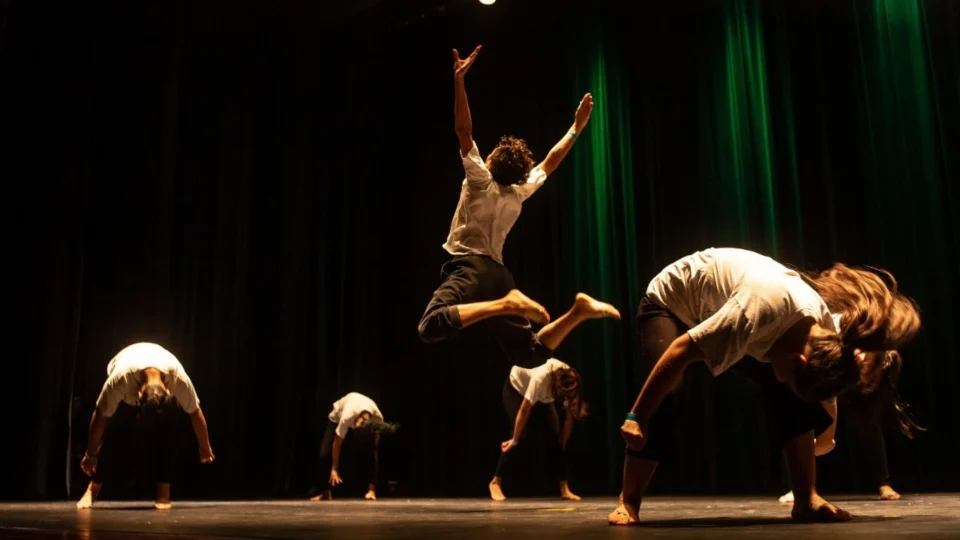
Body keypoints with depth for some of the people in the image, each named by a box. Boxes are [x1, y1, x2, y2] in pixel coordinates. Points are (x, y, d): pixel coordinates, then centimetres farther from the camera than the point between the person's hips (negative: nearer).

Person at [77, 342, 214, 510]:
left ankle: (164, 493, -14)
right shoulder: (119, 378, -44)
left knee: (163, 434, -22)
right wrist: (91, 454, -17)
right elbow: (100, 417, -29)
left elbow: (196, 413, -23)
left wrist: (205, 448, -9)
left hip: (164, 377, 0)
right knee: (112, 435, -19)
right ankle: (92, 489, -5)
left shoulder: (179, 379, -40)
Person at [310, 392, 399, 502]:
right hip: (337, 416, -1)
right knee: (325, 454, -13)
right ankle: (326, 492, 3)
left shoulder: (378, 418, -37)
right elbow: (337, 444, -32)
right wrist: (334, 469, -27)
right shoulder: (347, 417, -45)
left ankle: (371, 489, -20)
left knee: (370, 451, -25)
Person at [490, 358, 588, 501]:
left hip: (543, 399, 5)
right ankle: (496, 482, -10)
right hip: (516, 389, -5)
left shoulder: (570, 384, -28)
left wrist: (561, 446, -10)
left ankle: (564, 488, -6)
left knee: (553, 438, -10)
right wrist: (514, 440, -27)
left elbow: (569, 419, -15)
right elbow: (524, 411, -35)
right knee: (522, 434, -20)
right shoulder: (541, 378, -43)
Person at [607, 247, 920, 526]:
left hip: (714, 306, 6)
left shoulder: (828, 325, -19)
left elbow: (824, 383, 6)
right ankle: (628, 503, -11)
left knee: (788, 396, -11)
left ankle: (807, 500, -4)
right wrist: (636, 416, -35)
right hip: (668, 301, -6)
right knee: (661, 400, -24)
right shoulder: (762, 308, -43)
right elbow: (679, 353, -39)